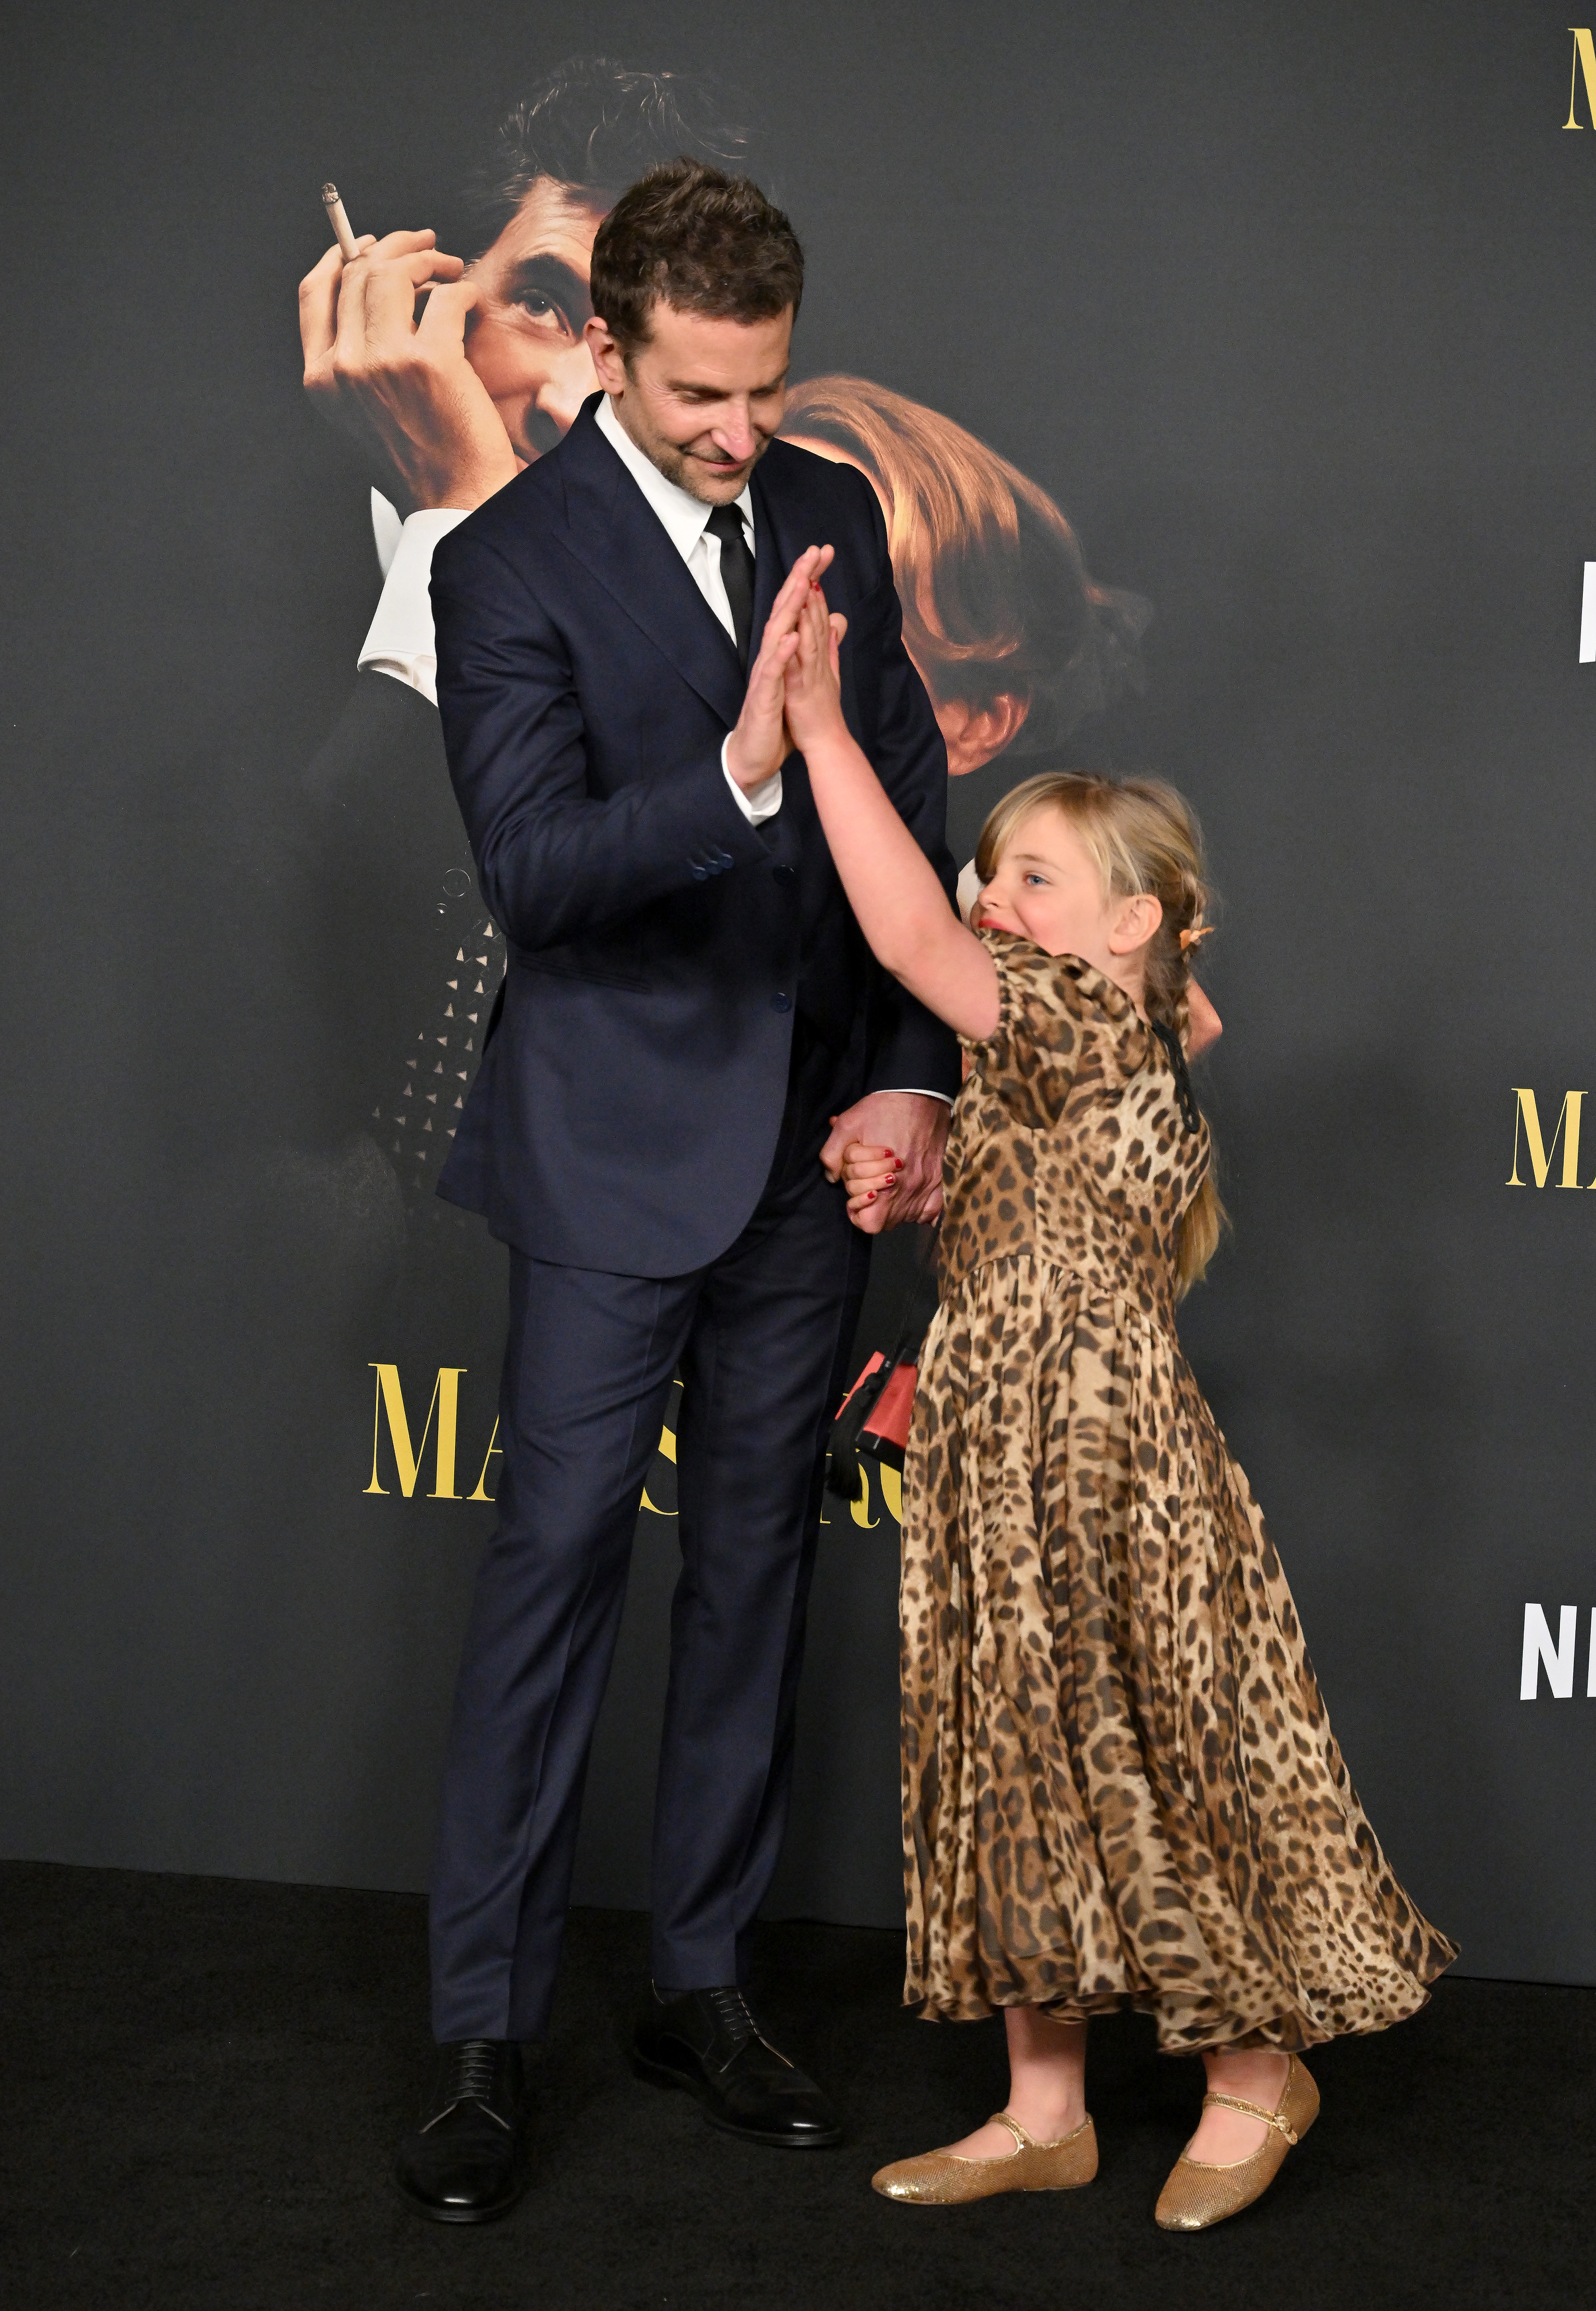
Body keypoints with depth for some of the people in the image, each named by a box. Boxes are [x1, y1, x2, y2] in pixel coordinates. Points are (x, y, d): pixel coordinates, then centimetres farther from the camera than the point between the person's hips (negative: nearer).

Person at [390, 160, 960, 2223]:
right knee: (556, 1564, -2)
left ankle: (703, 1981, 25)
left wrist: (919, 1073, 0)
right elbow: (529, 872, -21)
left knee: (755, 1562, 12)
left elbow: (916, 810, 8)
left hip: (813, 1140, 6)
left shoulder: (832, 514, 5)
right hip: (620, 1150, -5)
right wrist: (735, 775, -36)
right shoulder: (509, 566, -11)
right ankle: (481, 2036, 11)